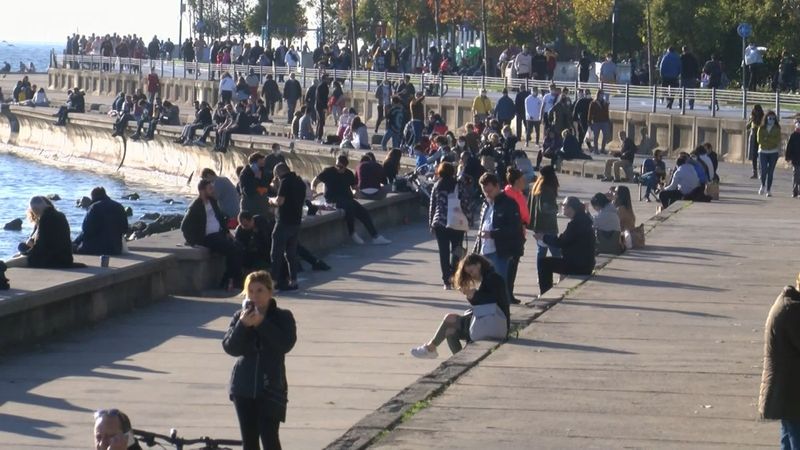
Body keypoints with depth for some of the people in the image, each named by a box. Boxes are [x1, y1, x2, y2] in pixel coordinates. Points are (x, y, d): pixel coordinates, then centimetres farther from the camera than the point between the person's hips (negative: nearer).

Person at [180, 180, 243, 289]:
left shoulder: (212, 201, 11)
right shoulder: (195, 207, -13)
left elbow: (221, 217, 24)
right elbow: (185, 227, -15)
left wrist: (226, 231, 13)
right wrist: (193, 241, -16)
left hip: (219, 234, 8)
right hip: (208, 238, -8)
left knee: (237, 248, -10)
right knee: (232, 251, -22)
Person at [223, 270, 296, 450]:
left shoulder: (283, 317, -3)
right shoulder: (240, 317, 2)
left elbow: (286, 344, -18)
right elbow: (230, 347, -7)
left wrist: (262, 323, -23)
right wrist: (242, 325, -21)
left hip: (271, 387, -3)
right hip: (243, 388, 3)